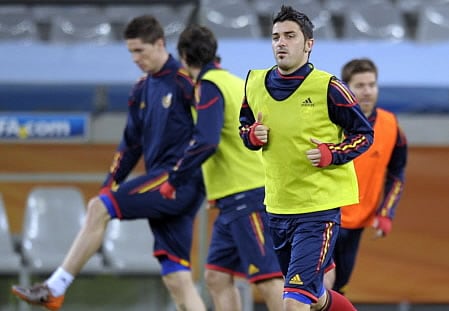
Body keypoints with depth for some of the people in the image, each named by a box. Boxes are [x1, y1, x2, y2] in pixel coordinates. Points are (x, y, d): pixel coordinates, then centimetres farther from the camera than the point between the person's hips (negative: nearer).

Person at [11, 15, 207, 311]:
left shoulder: (186, 81, -8)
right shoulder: (142, 90, 17)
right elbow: (131, 145, 24)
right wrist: (109, 188, 17)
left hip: (182, 180, -8)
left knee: (98, 208, -14)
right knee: (177, 279, 1)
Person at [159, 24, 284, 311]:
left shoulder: (209, 85, -9)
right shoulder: (234, 81, 19)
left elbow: (205, 143, -21)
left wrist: (174, 182, -11)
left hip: (246, 195, -9)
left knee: (268, 280, -13)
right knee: (217, 276, 9)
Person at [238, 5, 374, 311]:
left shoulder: (328, 87, -12)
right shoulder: (256, 83, 2)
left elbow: (365, 134, -3)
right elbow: (244, 125, 19)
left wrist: (330, 154, -19)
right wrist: (253, 135, -4)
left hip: (320, 208, -6)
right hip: (277, 207, 6)